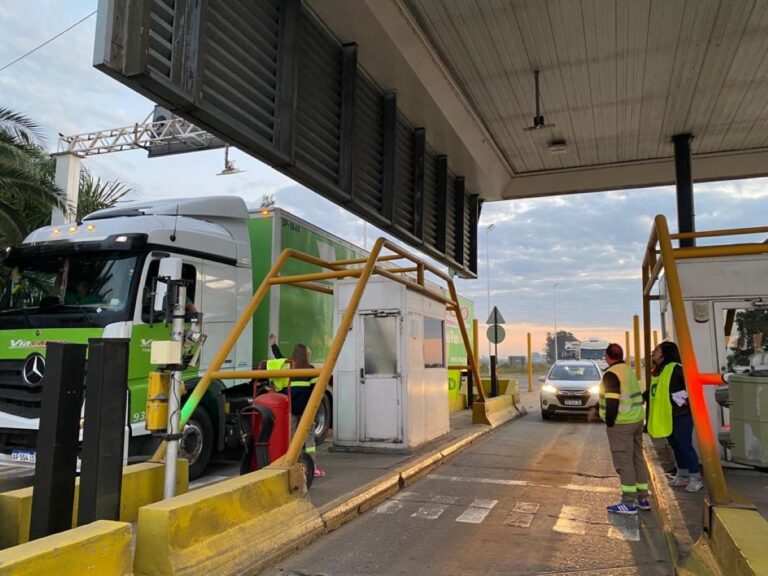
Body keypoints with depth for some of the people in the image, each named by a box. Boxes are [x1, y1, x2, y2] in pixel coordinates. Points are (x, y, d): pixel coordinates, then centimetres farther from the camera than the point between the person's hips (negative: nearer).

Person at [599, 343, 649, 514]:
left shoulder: (611, 374, -14)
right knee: (637, 459, 14)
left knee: (624, 462, -5)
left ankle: (629, 503, -3)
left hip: (621, 424, -9)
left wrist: (609, 423, -14)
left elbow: (612, 402, -20)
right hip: (636, 420, 9)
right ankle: (642, 498, 21)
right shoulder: (629, 371, 15)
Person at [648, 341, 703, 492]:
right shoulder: (658, 371, 12)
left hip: (681, 416, -9)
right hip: (667, 417, 9)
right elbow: (656, 395, 19)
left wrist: (686, 401, -14)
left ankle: (696, 478, 7)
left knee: (685, 446, -3)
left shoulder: (676, 369, -17)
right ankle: (682, 476, 27)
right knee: (676, 447, 17)